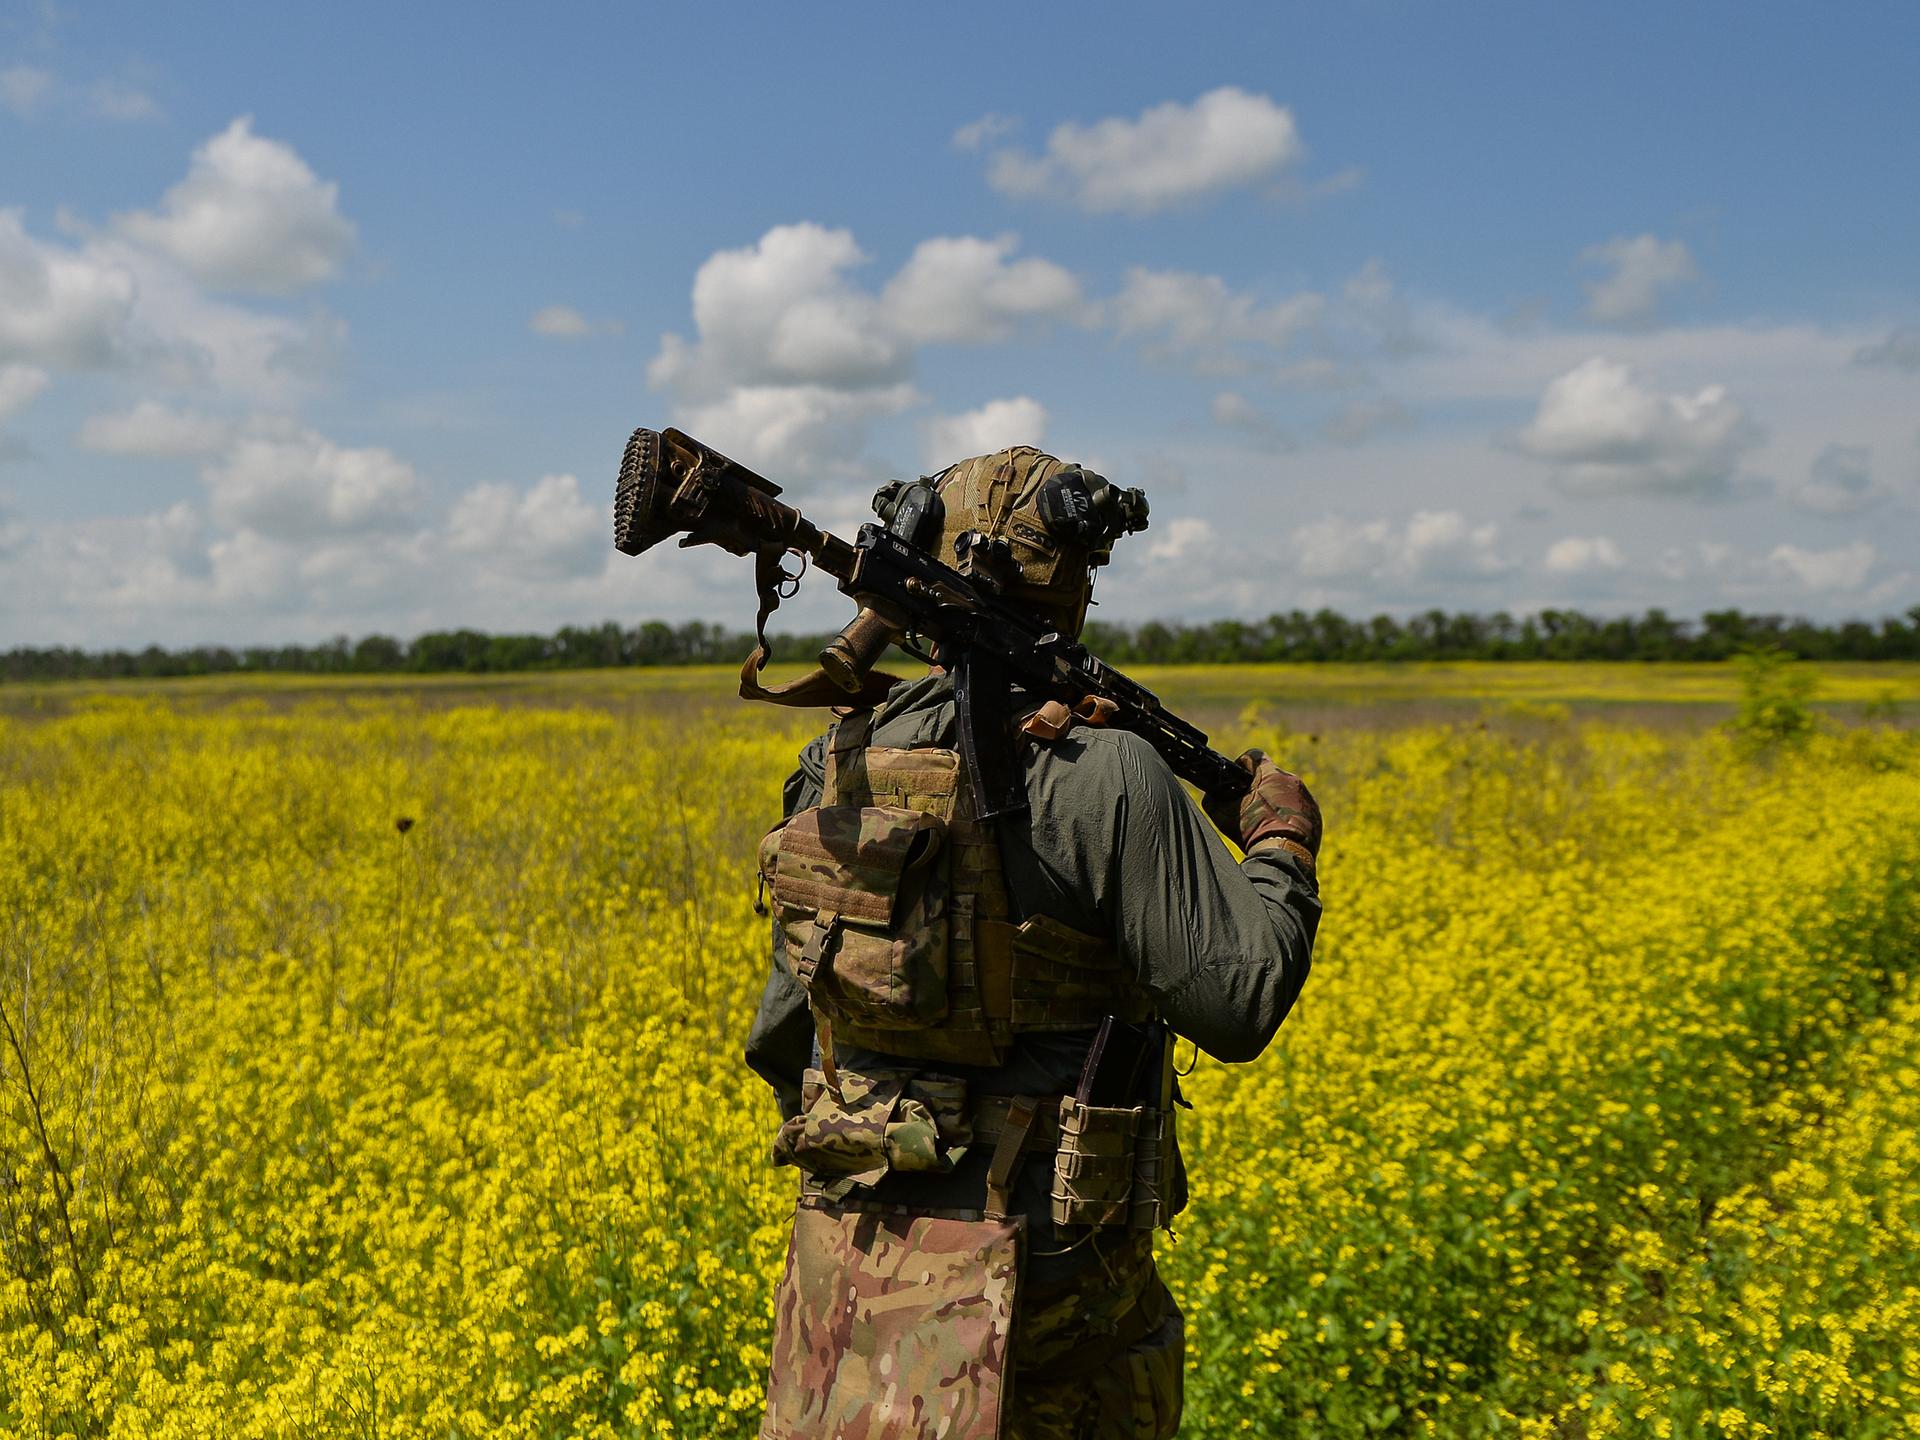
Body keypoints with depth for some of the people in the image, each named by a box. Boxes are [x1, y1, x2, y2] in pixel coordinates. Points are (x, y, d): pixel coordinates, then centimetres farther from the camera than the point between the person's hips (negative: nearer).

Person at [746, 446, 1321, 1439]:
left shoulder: (848, 760, 4)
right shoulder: (1103, 776, -16)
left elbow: (782, 1036, 12)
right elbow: (1237, 1003, -13)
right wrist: (1281, 847, 3)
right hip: (1017, 1260, -5)